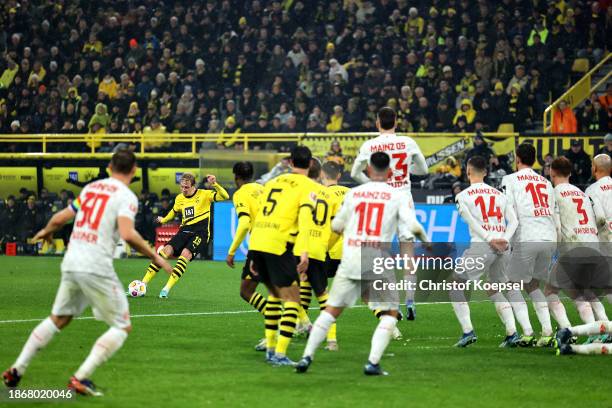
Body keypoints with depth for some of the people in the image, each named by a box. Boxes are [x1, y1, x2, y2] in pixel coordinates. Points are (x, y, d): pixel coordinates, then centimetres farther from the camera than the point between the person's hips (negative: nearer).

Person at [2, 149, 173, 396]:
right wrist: (154, 257, -10)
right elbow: (127, 234, -21)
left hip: (71, 264, 7)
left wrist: (46, 232, 42)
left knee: (57, 320, 23)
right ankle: (81, 377, -9)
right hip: (96, 268, -7)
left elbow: (59, 219, 20)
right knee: (122, 327, 3)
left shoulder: (91, 188, 14)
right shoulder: (126, 197, -6)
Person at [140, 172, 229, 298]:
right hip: (185, 230, 5)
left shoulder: (204, 195, -5)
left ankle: (167, 289, -27)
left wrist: (214, 184, -30)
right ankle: (143, 283, -12)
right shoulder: (179, 198, 9)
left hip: (201, 232, -5)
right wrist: (164, 220, 43)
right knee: (166, 250, -15)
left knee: (185, 254, -27)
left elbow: (225, 197, -17)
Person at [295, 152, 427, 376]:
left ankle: (307, 356, 5)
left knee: (331, 309, 11)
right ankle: (373, 362, -4)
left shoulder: (353, 193, 9)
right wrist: (425, 239, 16)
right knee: (390, 313, 10)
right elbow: (412, 226, -5)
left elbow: (336, 226, 16)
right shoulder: (397, 195, 2)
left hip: (350, 261, 2)